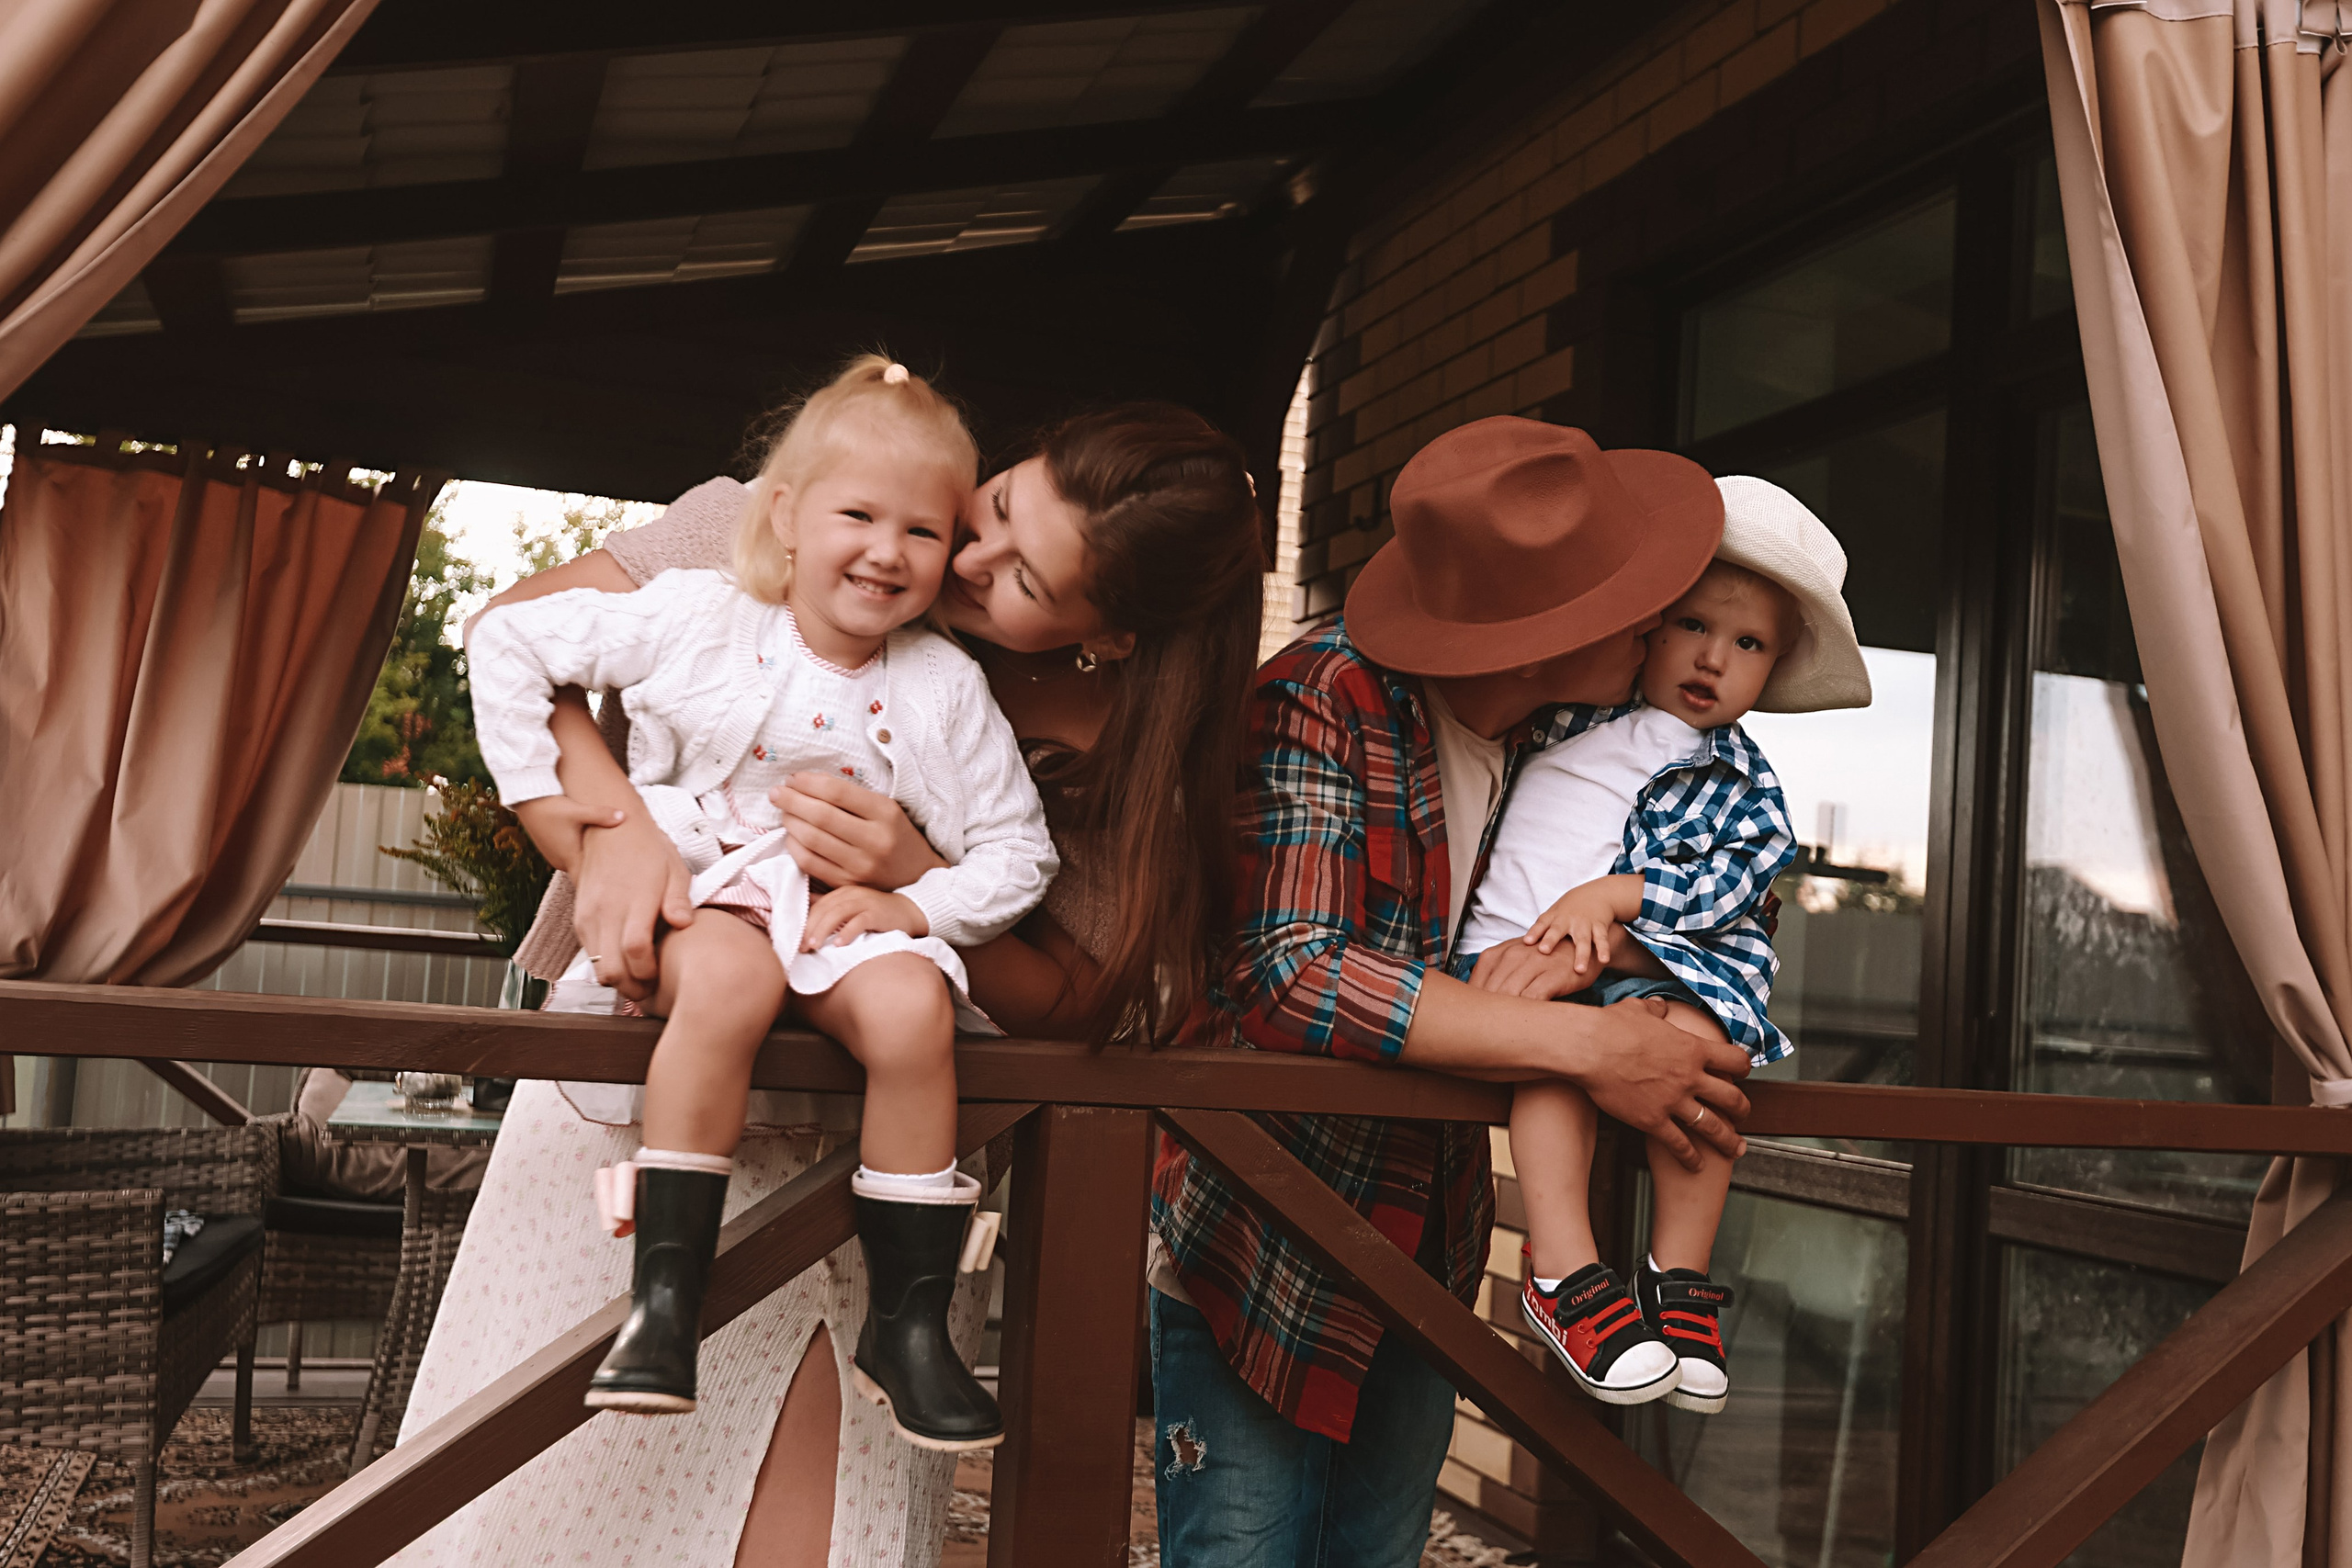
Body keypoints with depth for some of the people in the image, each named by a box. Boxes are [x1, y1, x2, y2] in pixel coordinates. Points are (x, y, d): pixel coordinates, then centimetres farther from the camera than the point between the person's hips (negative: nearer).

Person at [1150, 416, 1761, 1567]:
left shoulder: (1573, 726, -3)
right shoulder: (1322, 699, -22)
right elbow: (1287, 977, -32)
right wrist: (1580, 1044, -31)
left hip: (1430, 1251, 6)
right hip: (1258, 1247, -5)